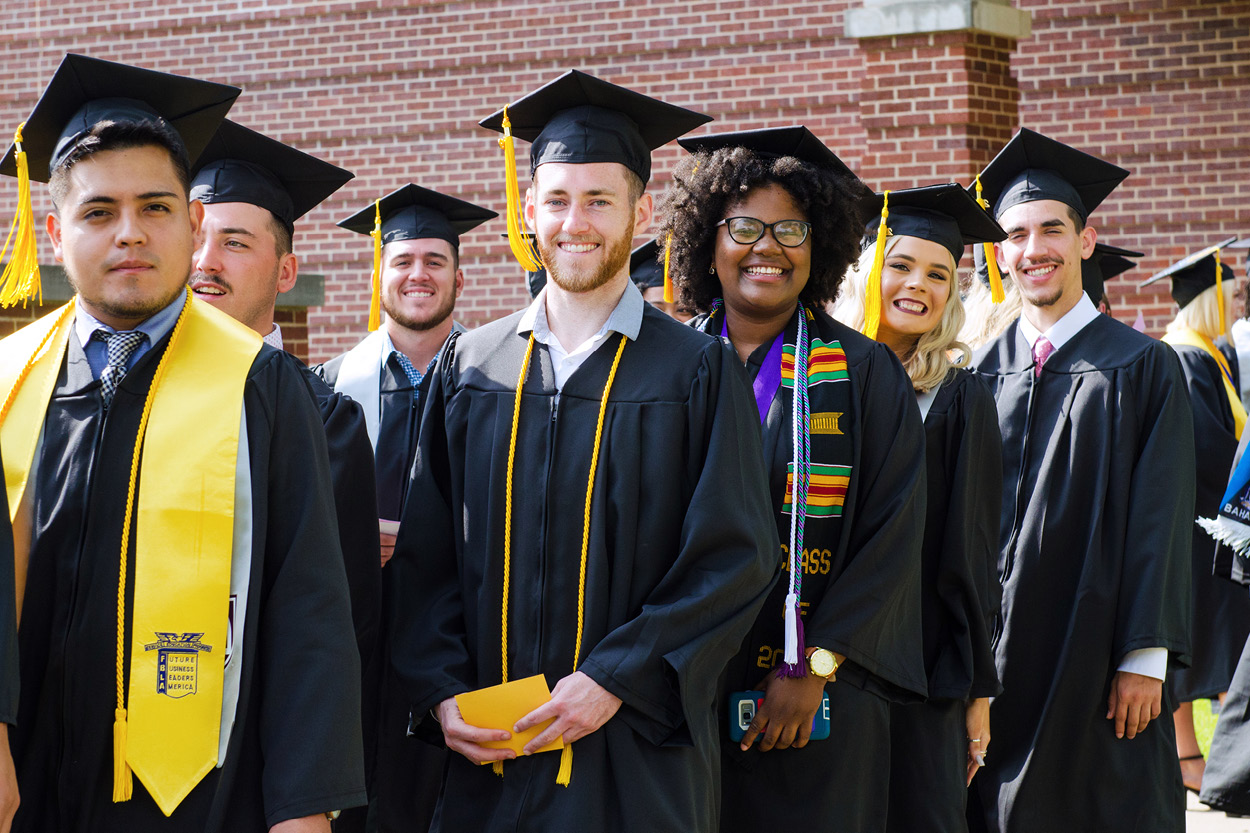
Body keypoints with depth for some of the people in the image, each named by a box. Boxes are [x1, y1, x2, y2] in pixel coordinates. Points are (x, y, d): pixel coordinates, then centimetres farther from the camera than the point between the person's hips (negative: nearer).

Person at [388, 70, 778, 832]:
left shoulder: (696, 373, -1)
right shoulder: (470, 368, 8)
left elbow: (736, 559, -7)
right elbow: (427, 555, 8)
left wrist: (615, 681, -14)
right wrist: (441, 691, -6)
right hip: (487, 755, 3)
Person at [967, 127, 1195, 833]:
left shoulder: (1143, 367, 0)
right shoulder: (984, 374, 10)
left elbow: (1161, 521, -5)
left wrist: (1145, 659, -12)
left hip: (1099, 663, -3)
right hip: (1002, 662, 3)